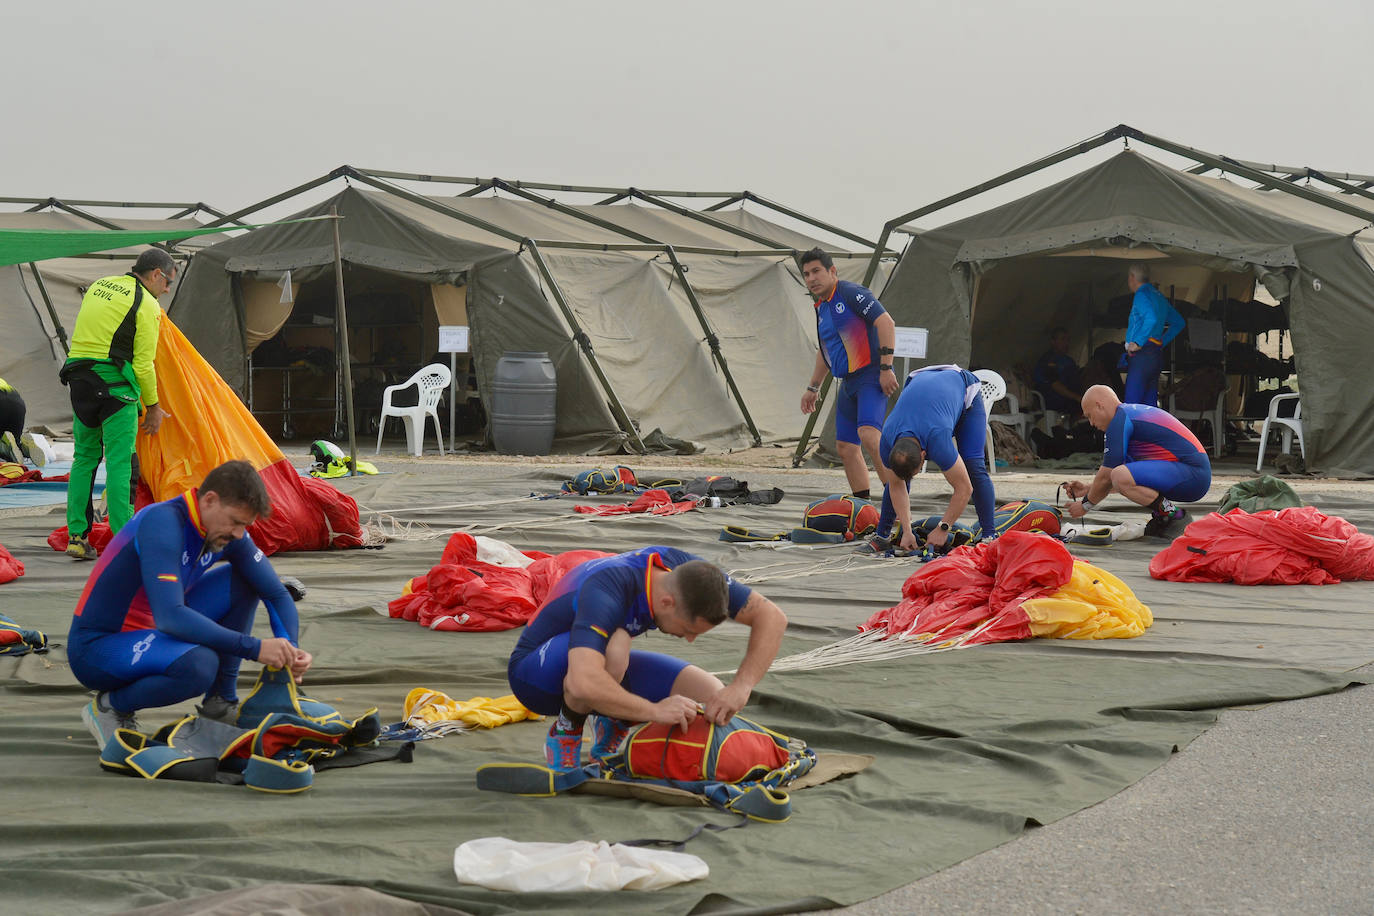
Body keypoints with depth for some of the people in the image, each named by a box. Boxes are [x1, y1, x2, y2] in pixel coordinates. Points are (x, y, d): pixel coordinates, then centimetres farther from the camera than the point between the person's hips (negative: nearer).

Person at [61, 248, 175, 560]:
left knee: (84, 456, 13)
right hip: (115, 383, -7)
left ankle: (76, 536, 12)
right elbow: (143, 364, -8)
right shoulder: (146, 305, -6)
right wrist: (153, 406, 1)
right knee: (120, 461, -5)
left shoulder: (98, 286, 17)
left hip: (78, 378, 7)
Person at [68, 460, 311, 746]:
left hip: (150, 633, 8)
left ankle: (221, 702, 6)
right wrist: (254, 648, -36)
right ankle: (109, 707, -7)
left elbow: (276, 594, 4)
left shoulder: (226, 530, -3)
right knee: (199, 664, -35)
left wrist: (290, 649, -16)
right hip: (96, 647, -8)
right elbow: (170, 617, -37)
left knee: (243, 579, 1)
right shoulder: (163, 522, -27)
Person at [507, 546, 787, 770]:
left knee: (709, 695, -13)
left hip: (606, 664, 7)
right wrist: (655, 710, -42)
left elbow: (772, 617, -14)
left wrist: (740, 687, -27)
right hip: (536, 674, -6)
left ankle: (612, 723, 10)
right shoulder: (607, 591, -38)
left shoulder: (688, 573, -19)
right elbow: (584, 683, -51)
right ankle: (565, 733, -13)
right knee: (615, 644, -40)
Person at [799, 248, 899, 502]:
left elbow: (886, 324, -17)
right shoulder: (821, 308, 18)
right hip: (848, 383, 10)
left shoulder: (851, 293, -9)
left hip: (872, 377, -9)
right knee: (845, 448, 6)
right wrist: (813, 388, 33)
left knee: (868, 433, -28)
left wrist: (886, 368, -22)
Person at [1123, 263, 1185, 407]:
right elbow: (1179, 323, 29)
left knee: (1132, 406, -12)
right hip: (1156, 355, 9)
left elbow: (1152, 319, -27)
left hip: (1142, 356, -9)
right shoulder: (1159, 296, 20)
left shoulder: (1142, 295, -9)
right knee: (1150, 405, 10)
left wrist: (1137, 342, -21)